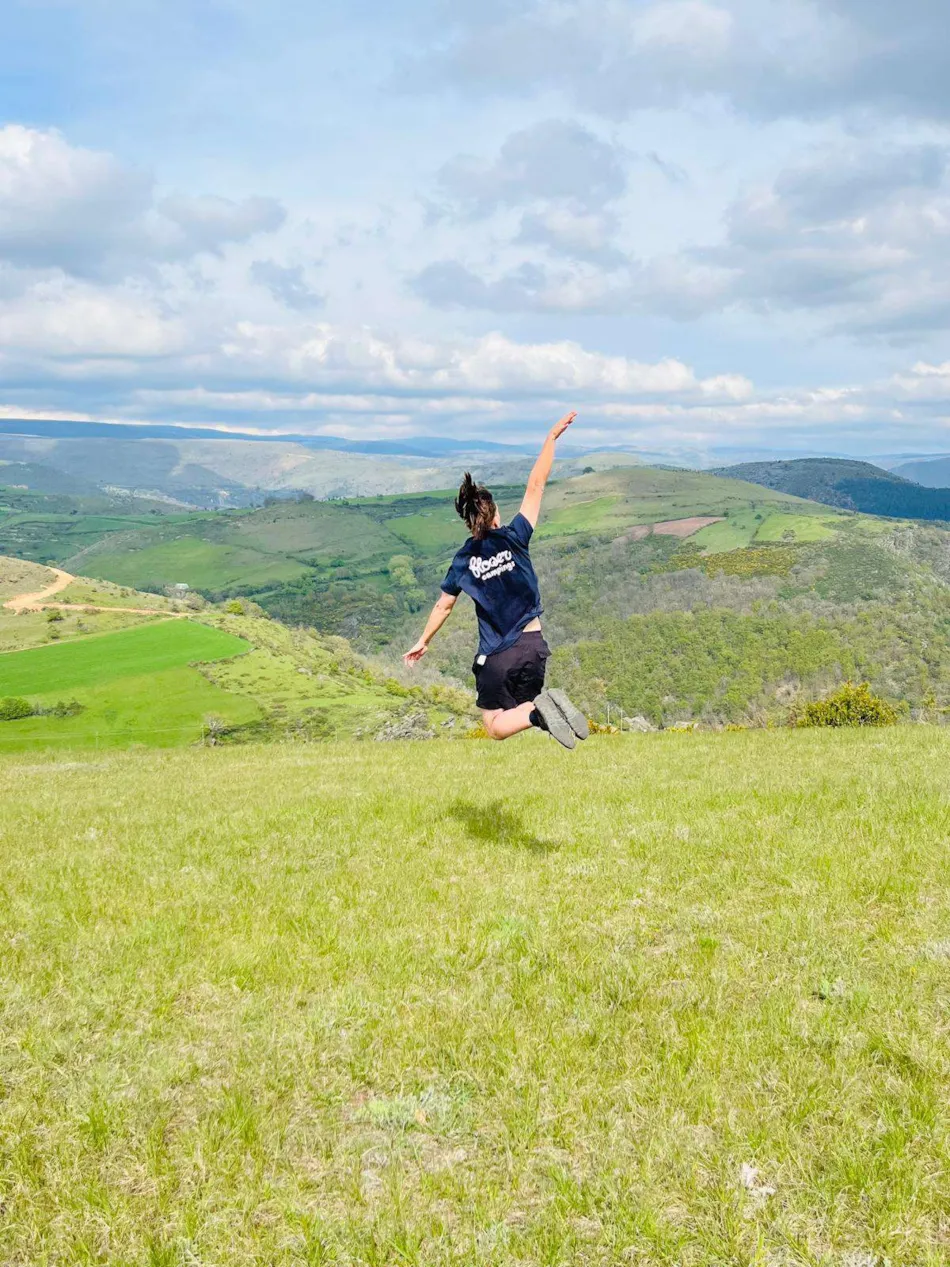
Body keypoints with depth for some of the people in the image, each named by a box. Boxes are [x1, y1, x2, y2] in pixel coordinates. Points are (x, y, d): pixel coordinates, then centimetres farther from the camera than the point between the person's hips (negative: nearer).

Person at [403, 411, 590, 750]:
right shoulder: (514, 538, -5)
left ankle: (538, 712, -23)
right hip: (531, 645, 1)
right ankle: (542, 704, -15)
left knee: (496, 726, 9)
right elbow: (536, 486, -2)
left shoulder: (463, 560, -2)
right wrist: (552, 437, 5)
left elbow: (443, 606, 7)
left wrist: (423, 642, 22)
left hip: (495, 656, -1)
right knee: (524, 705, 21)